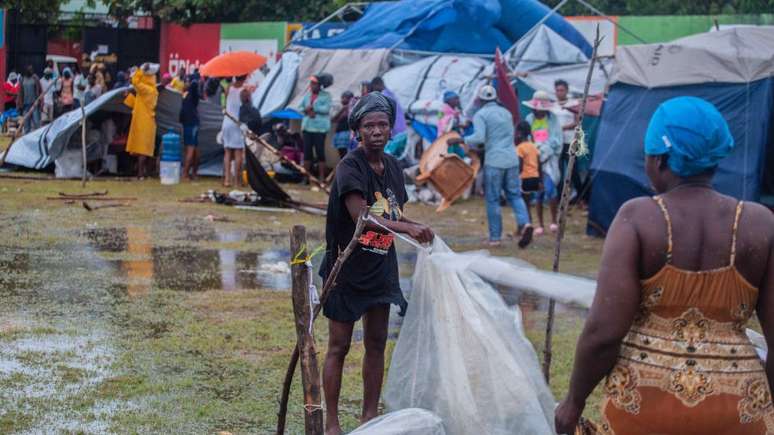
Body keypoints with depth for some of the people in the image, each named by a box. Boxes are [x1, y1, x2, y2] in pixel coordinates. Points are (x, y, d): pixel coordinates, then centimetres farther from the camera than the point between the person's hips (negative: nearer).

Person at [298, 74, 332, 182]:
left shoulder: (326, 95, -1)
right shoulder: (307, 95, 15)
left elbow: (326, 108, -14)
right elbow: (301, 107, 12)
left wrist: (312, 108, -13)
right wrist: (308, 111, -8)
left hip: (320, 128, -5)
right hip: (307, 127, 5)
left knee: (320, 151, -7)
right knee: (307, 151, 5)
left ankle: (321, 176, -4)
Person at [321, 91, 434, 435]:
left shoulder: (392, 167, 6)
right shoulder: (350, 167, -17)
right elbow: (360, 216, -30)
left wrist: (420, 228, -2)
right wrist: (407, 228, -40)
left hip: (381, 269, 7)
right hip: (348, 269, -7)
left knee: (377, 344, 12)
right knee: (339, 346, 0)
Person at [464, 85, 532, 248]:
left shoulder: (480, 115, -3)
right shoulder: (506, 112, 17)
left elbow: (479, 137, -17)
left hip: (494, 161, -5)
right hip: (512, 159, 5)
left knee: (492, 199, 3)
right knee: (514, 194, 11)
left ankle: (495, 237, 5)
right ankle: (524, 223, -14)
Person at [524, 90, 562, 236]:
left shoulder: (552, 119, 2)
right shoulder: (529, 119, 7)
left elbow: (556, 140, -2)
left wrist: (545, 152, -11)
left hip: (549, 159, -2)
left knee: (550, 188, -16)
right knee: (538, 192, 4)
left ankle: (554, 221, 0)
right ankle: (540, 225, 13)